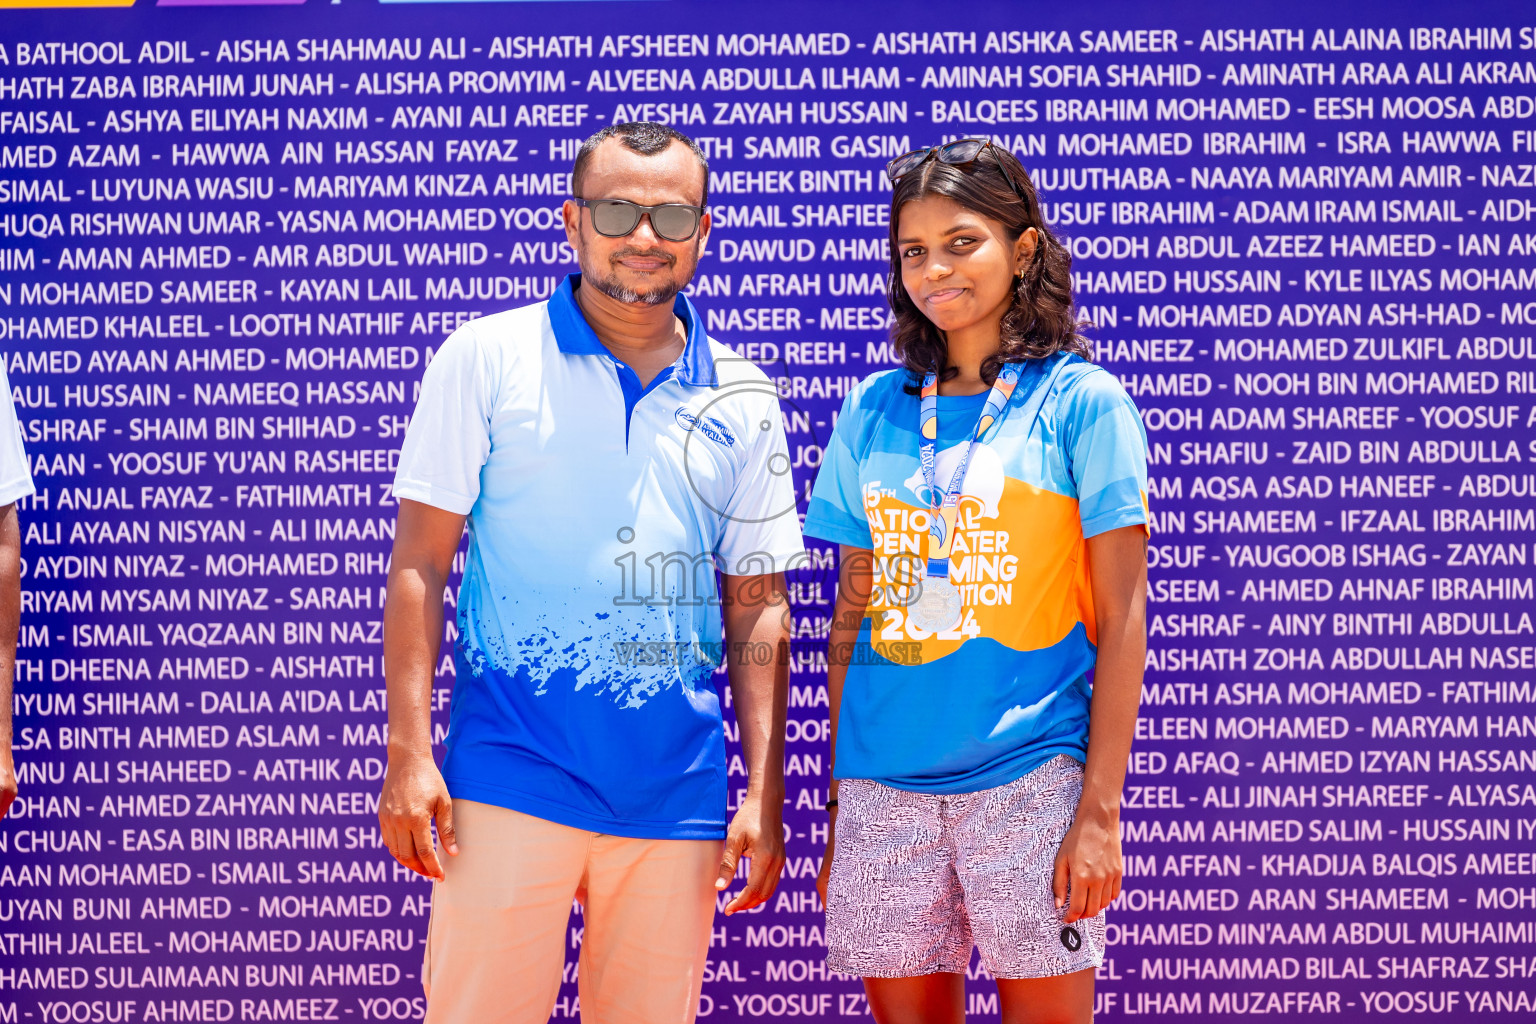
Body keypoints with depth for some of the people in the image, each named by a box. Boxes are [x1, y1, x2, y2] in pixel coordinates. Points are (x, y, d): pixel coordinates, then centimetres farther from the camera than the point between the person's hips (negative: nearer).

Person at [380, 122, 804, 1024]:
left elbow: (758, 605, 11)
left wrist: (766, 792, 6)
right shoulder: (487, 358, 1)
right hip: (511, 777, -3)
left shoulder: (741, 400, 9)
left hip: (678, 796, 3)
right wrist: (409, 752, -7)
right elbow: (420, 563, 0)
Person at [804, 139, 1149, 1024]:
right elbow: (852, 616, 13)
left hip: (1030, 777, -3)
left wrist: (1100, 810, -9)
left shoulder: (1081, 402, -1)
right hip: (884, 783, 3)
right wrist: (837, 803, 10)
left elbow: (1122, 619, -3)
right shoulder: (874, 410, 10)